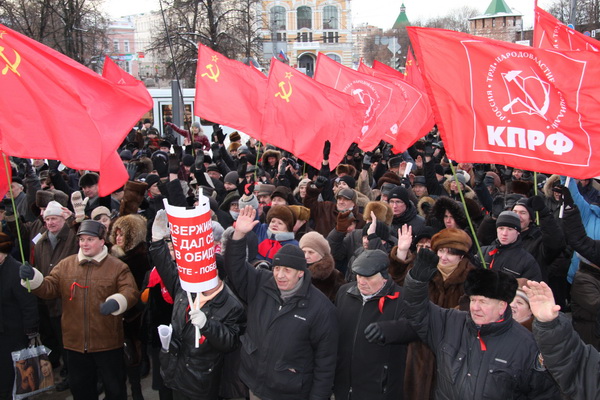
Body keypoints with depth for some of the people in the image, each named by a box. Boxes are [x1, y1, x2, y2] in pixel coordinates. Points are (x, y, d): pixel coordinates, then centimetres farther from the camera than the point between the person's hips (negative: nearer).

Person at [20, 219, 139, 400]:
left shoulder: (117, 266, -6)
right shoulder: (65, 265, 6)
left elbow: (131, 292, -15)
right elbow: (49, 288, 2)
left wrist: (116, 302, -35)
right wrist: (33, 278, -17)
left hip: (108, 343, -3)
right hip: (75, 343, 4)